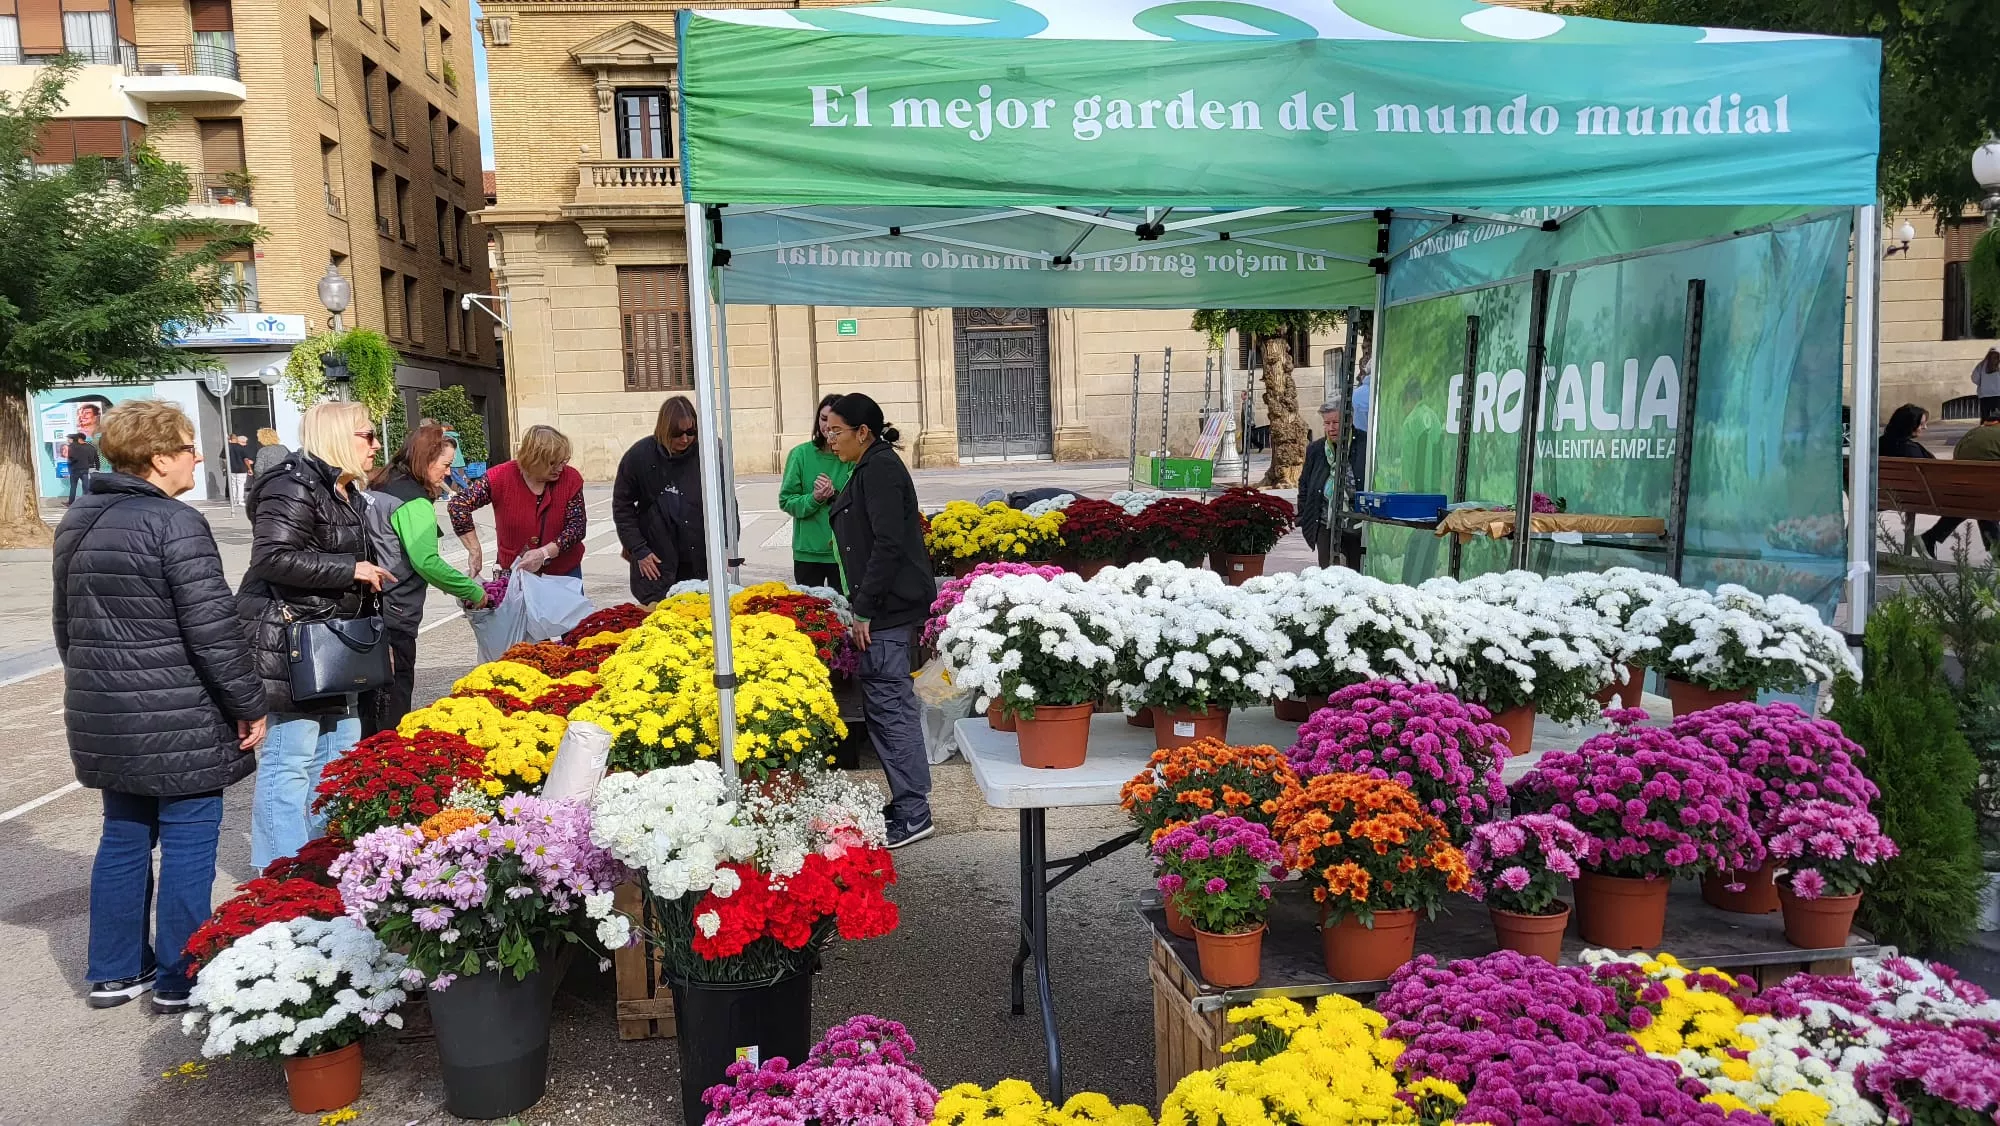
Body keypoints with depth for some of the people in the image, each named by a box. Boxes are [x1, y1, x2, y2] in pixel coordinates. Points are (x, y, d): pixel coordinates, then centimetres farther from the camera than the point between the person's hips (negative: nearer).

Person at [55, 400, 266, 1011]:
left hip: (104, 719, 9)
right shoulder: (175, 524, -18)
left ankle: (114, 970, 28)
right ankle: (181, 980, 11)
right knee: (187, 843, 3)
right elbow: (213, 629, -20)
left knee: (124, 838, 19)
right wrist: (250, 705, -11)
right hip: (177, 722, -8)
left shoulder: (78, 522, 11)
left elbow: (66, 622, 20)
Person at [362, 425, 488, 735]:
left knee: (369, 714, 19)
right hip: (393, 620, -9)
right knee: (391, 720, 0)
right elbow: (427, 562, -24)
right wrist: (474, 592, -15)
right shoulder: (414, 502, -15)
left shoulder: (376, 489, 13)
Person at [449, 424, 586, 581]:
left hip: (565, 573, 1)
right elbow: (459, 504, -17)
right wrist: (475, 552, -20)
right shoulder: (502, 477, -15)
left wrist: (544, 553, -26)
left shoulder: (571, 479, -12)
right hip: (515, 572, -1)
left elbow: (577, 526, -13)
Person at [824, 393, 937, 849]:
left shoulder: (880, 469, -13)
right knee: (888, 704, 14)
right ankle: (908, 804, 22)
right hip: (887, 606, 11)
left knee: (889, 705, -6)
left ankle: (913, 814, 1)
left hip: (889, 607, -11)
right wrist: (863, 604, 20)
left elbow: (888, 544, -21)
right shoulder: (873, 467, 18)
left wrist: (864, 608, -19)